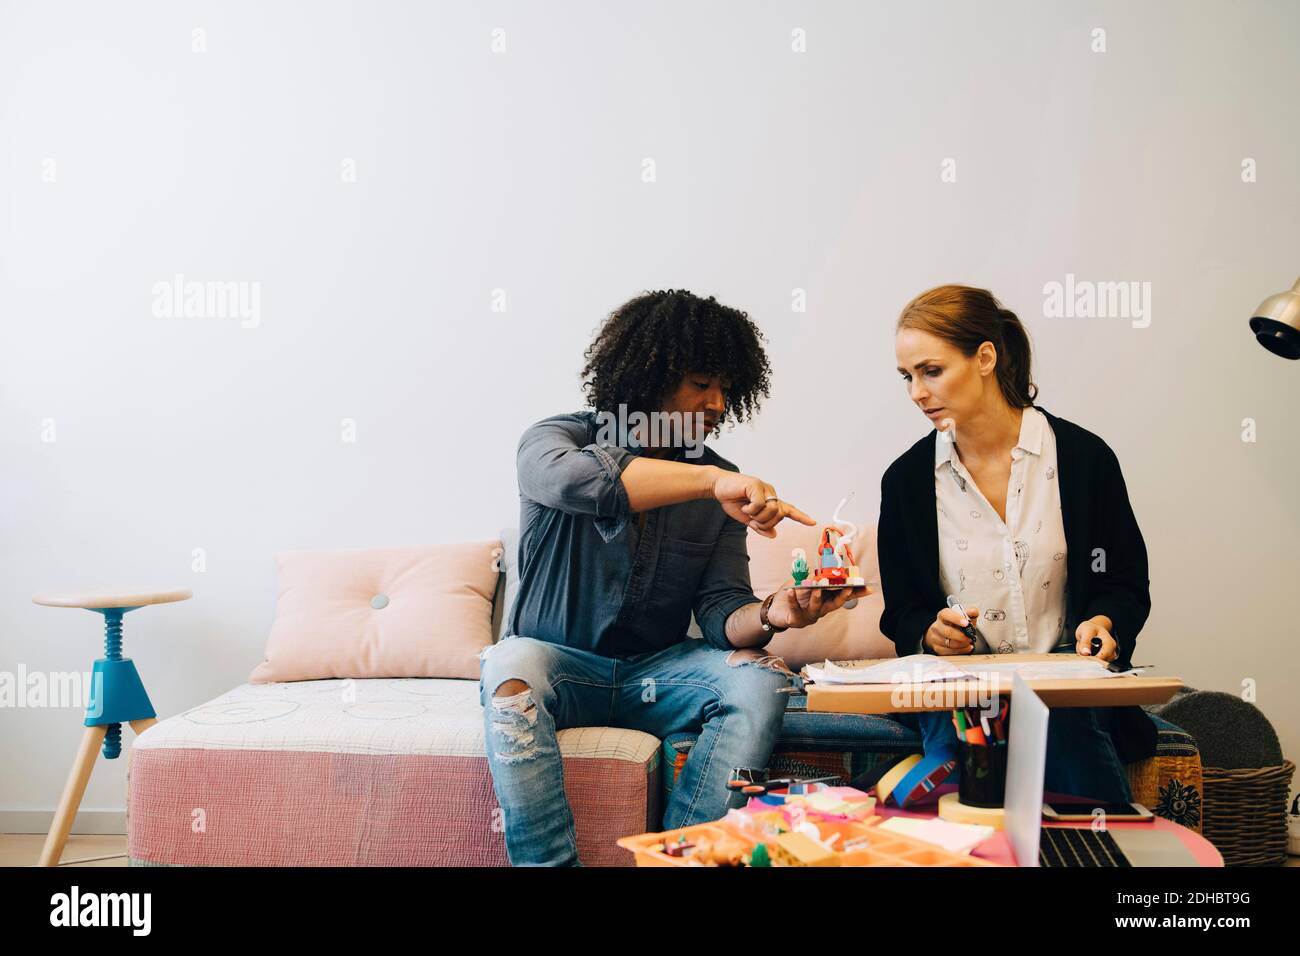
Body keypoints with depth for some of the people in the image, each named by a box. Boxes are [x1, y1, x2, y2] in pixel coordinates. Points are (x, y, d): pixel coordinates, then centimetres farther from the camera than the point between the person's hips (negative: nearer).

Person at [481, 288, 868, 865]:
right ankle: (547, 861, -30)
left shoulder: (721, 484, 4)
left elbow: (720, 612, -4)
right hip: (558, 662, -3)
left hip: (656, 672, 3)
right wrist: (708, 480, -39)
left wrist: (769, 615, -28)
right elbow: (571, 477, -32)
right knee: (512, 666, -34)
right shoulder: (556, 440, -6)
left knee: (762, 679, -22)